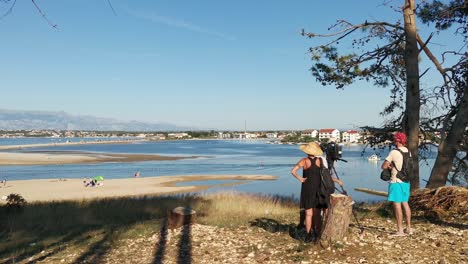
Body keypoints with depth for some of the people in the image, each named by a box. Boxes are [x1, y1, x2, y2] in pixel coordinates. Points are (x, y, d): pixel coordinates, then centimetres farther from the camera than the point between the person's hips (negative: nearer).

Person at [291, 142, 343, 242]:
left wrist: (300, 179, -9)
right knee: (317, 214, 11)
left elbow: (293, 171, -16)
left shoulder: (304, 160, -7)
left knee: (309, 214, 4)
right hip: (318, 189, 2)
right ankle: (317, 235, 16)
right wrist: (337, 180, 13)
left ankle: (309, 235, 5)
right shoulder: (320, 160, -3)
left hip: (307, 189, -2)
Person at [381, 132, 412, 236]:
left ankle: (400, 230, -1)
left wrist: (389, 166, 6)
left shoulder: (394, 152, -15)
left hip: (396, 181, -8)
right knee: (405, 203, 15)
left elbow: (384, 166, -13)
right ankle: (408, 228, 22)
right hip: (406, 181, 8)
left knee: (397, 205, -3)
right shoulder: (407, 151, 8)